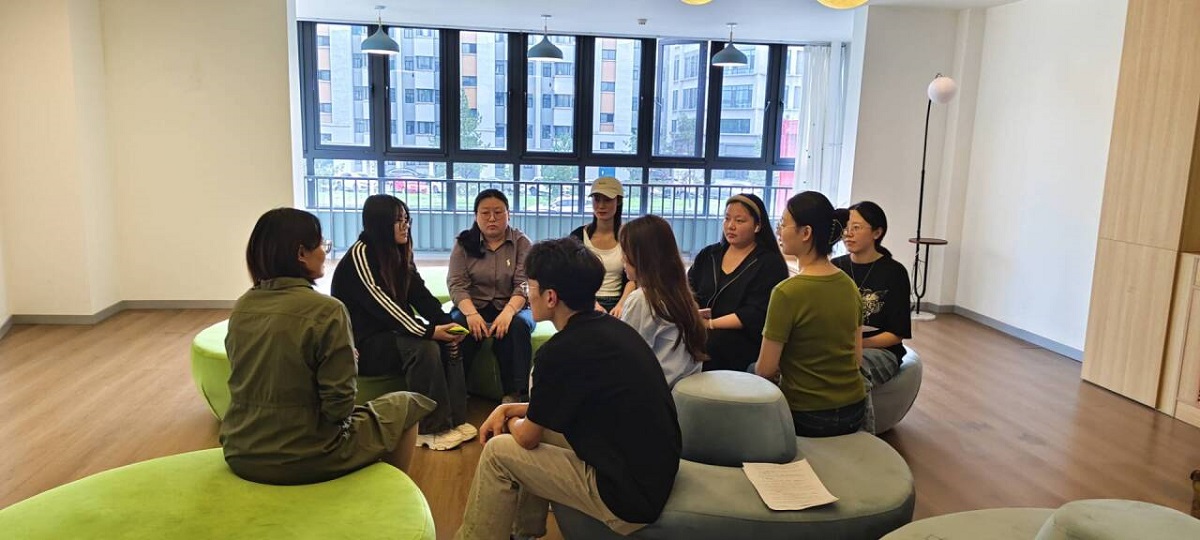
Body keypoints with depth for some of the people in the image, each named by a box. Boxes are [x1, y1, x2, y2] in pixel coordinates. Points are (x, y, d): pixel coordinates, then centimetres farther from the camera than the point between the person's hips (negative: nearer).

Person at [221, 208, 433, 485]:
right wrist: (349, 363, 0)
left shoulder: (241, 308, 0)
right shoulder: (325, 310, -20)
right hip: (304, 459, -7)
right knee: (407, 404, 15)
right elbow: (339, 406, -20)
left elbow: (253, 384, 12)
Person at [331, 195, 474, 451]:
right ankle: (430, 428, -21)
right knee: (425, 348, -30)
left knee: (449, 342, -15)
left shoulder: (399, 254, 9)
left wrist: (447, 324, -17)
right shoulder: (359, 256, -17)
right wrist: (430, 331, -30)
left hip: (392, 333, 8)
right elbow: (382, 307, -26)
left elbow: (422, 297, 0)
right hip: (362, 343, -8)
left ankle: (454, 418, -14)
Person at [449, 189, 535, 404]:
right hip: (472, 306, 1)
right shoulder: (464, 243, 4)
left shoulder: (521, 243, 1)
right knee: (458, 327, -32)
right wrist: (471, 313, -25)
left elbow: (524, 285, -10)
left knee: (517, 326, -35)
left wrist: (507, 312, -30)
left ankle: (515, 394, -29)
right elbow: (456, 284, -5)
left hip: (512, 306, -1)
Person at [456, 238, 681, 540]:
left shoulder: (561, 351, -21)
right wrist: (509, 409, 14)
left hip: (628, 495, -8)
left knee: (498, 451, 2)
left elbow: (527, 437, -6)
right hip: (654, 474, 8)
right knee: (537, 422, 20)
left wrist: (512, 421, 15)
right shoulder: (611, 328, 4)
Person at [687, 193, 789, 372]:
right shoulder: (708, 255, 19)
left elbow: (754, 315, -10)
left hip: (742, 337, -4)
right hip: (697, 329, 4)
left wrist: (710, 324, -15)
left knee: (708, 343, -35)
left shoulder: (770, 264, 1)